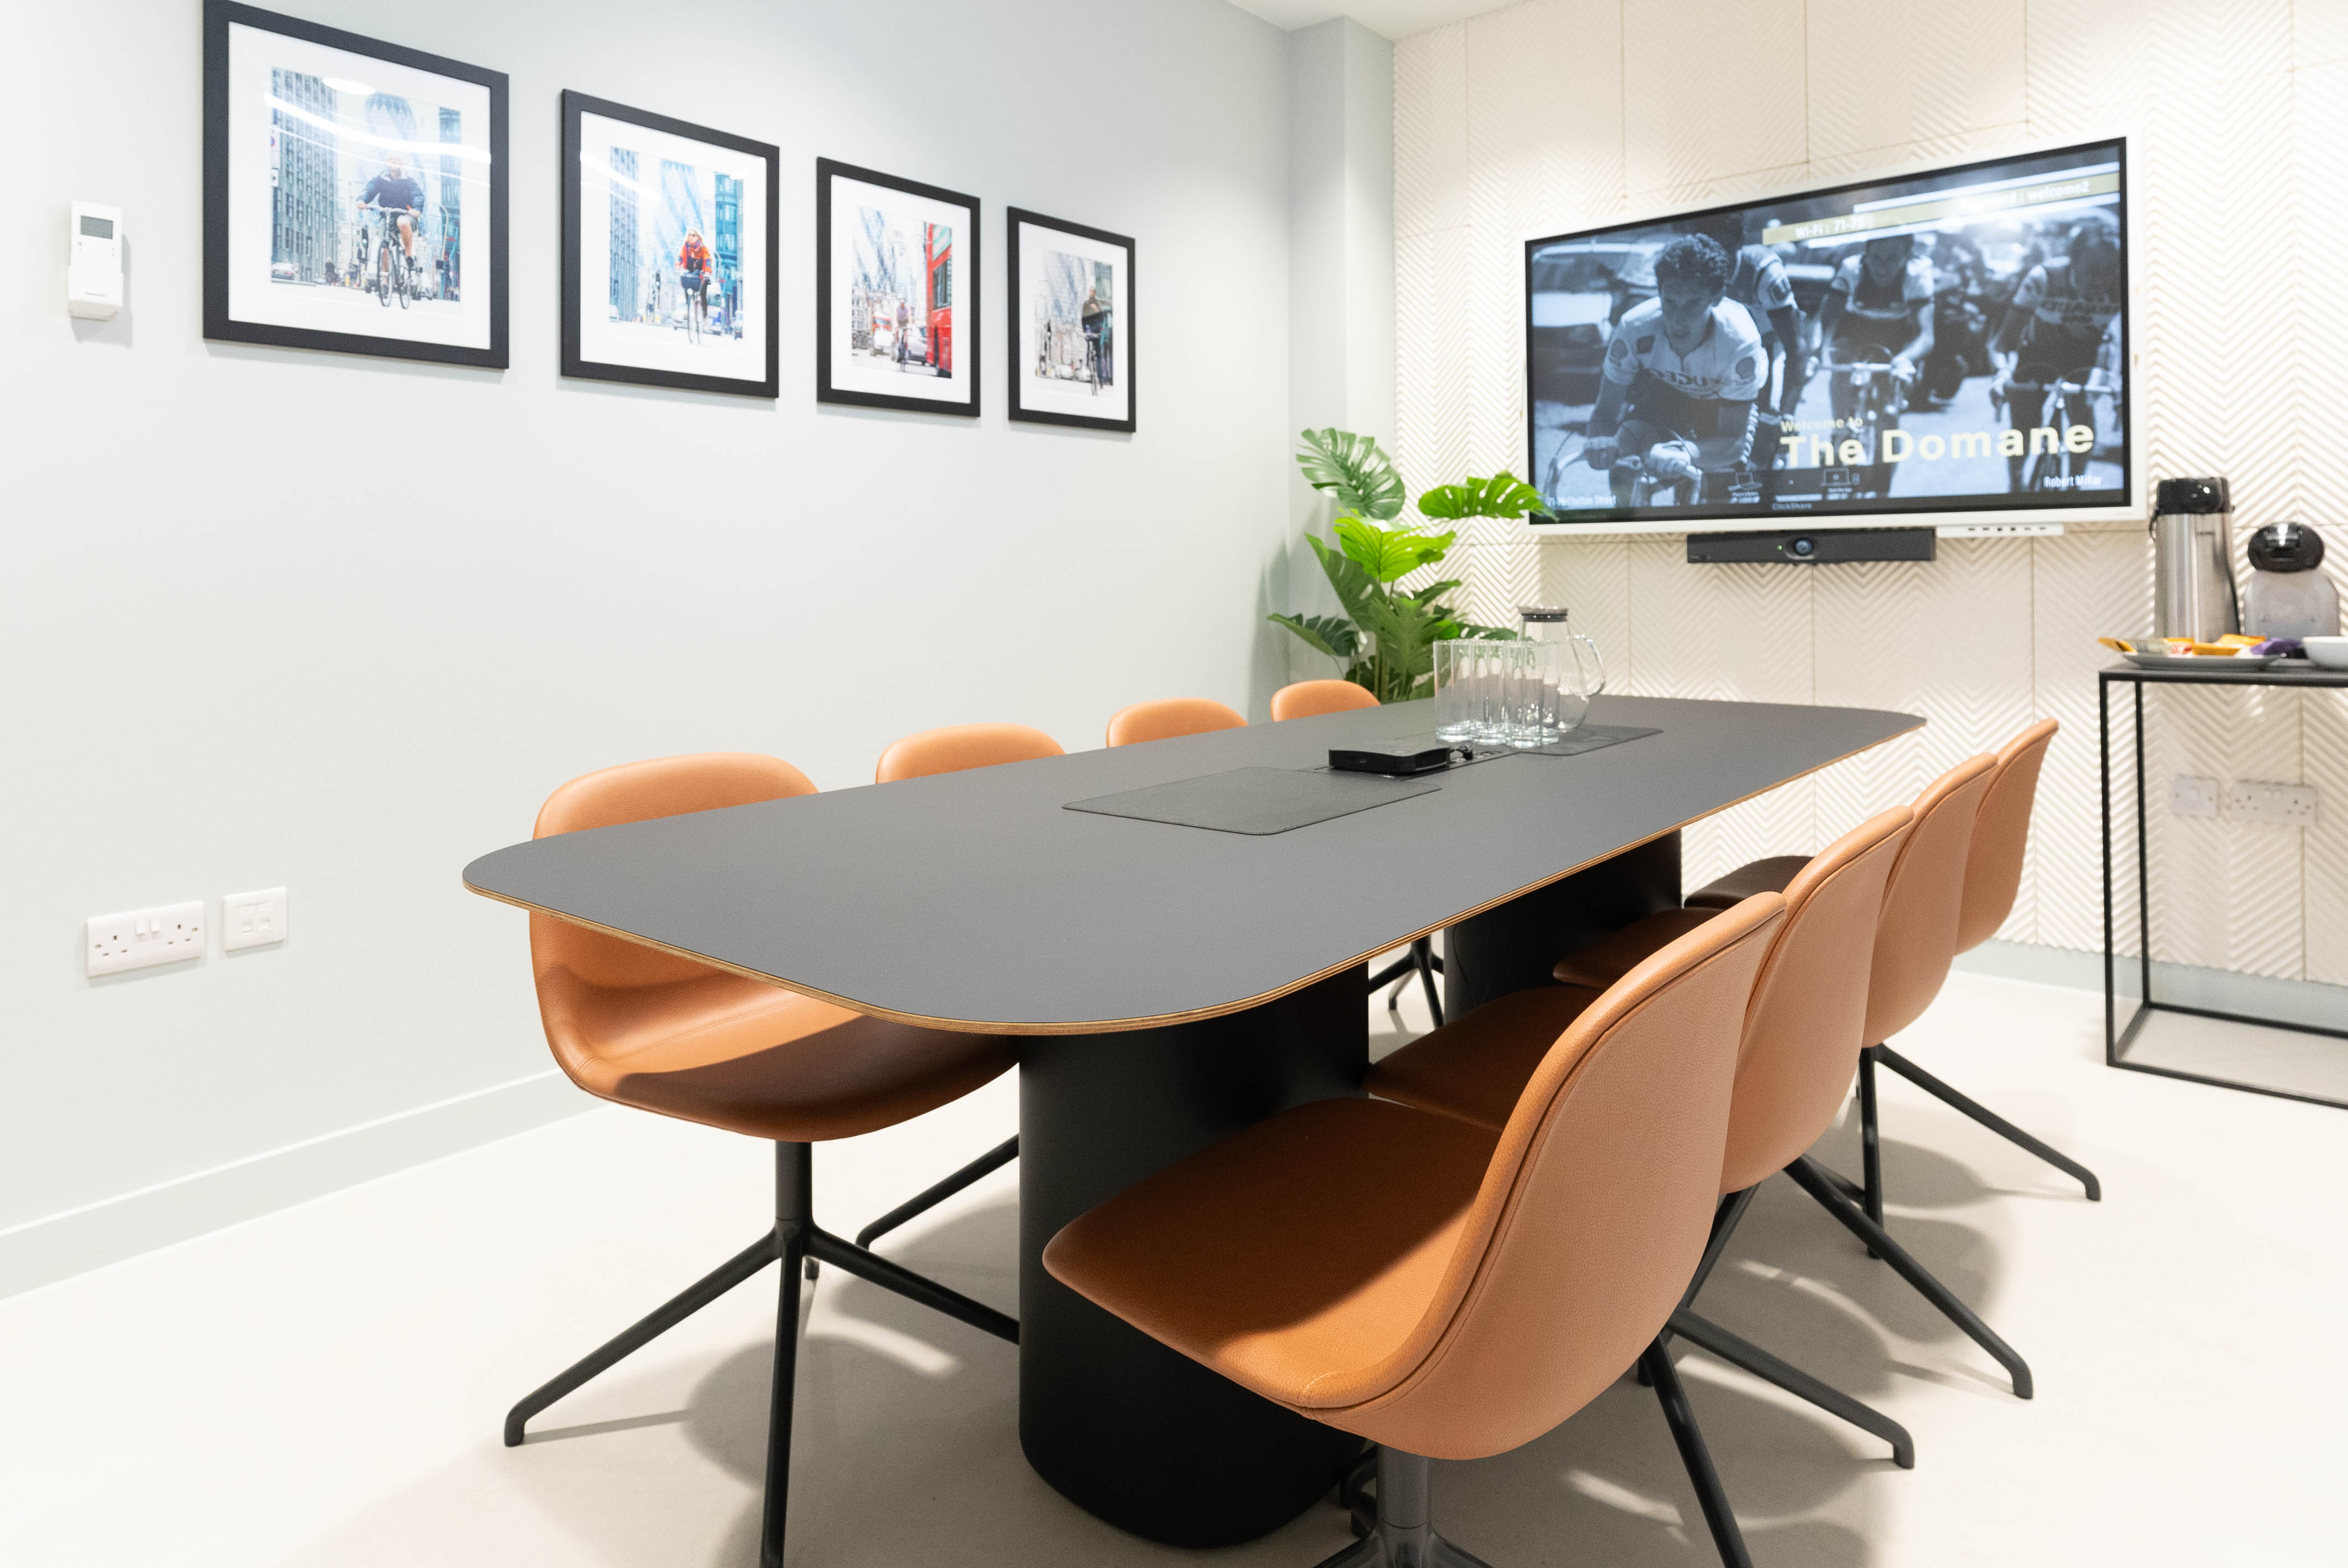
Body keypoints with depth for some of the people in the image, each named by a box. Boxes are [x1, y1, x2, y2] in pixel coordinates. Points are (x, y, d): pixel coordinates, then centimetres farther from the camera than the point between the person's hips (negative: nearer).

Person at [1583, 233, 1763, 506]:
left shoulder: (1740, 342, -40)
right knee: (1624, 479, -22)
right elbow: (1606, 411, -27)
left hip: (1723, 398, 0)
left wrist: (1687, 453, -60)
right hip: (1663, 388, 1)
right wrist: (1603, 441, -53)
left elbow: (1733, 441, -36)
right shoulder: (1635, 328, -35)